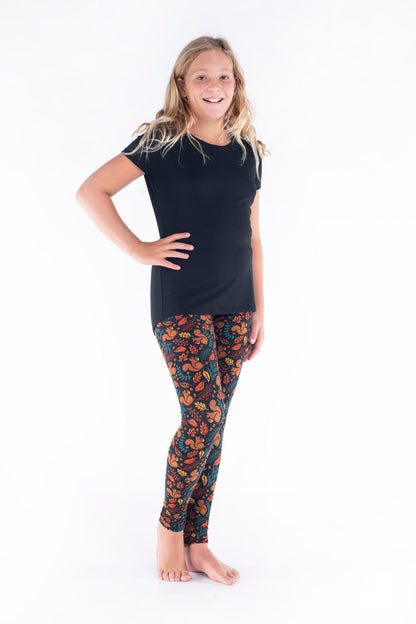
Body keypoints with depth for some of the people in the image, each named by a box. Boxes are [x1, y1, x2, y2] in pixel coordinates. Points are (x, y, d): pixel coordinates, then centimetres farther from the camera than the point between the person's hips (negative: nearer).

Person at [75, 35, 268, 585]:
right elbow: (91, 192, -8)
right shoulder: (161, 143, -3)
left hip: (235, 307, 5)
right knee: (203, 416, -11)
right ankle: (170, 525, 14)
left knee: (213, 423, 6)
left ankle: (197, 544, 17)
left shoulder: (248, 152, 12)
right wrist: (138, 249, -11)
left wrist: (259, 309, 11)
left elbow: (252, 238, 14)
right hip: (180, 304, -5)